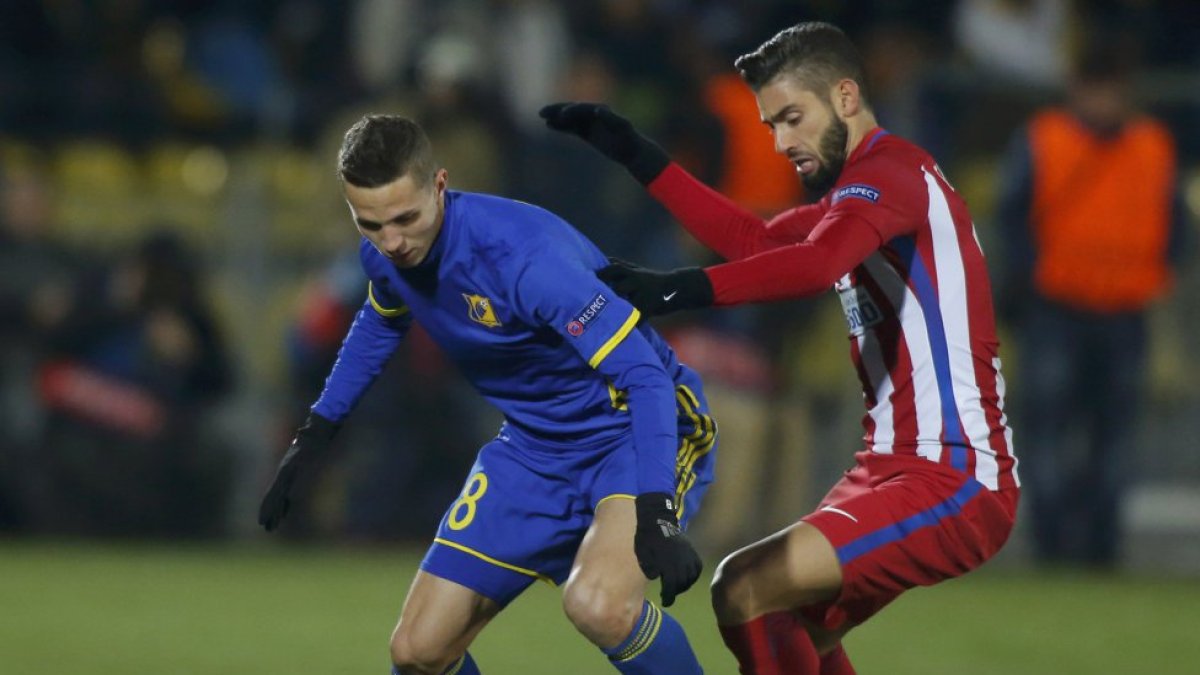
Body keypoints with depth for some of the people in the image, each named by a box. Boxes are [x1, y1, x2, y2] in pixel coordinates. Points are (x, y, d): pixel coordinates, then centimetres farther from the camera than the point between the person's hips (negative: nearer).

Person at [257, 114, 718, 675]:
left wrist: (655, 513, -41)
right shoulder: (383, 254, -7)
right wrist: (316, 433, 22)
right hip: (533, 444, 7)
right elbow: (380, 322, 20)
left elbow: (644, 377, -32)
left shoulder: (522, 254, -32)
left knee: (599, 607, -35)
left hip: (635, 426, -7)